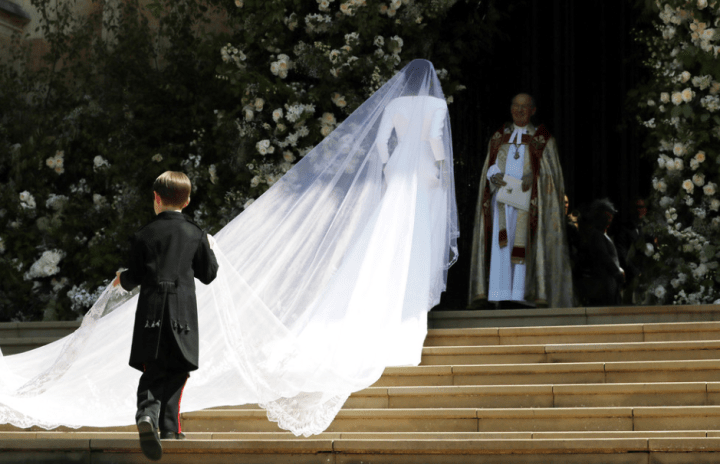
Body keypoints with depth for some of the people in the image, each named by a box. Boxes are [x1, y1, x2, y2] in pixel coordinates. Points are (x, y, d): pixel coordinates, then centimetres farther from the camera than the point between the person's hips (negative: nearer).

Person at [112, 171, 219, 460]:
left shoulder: (144, 236, -1)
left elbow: (134, 278, 3)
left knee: (153, 371, 2)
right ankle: (169, 426, 8)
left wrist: (122, 279, 26)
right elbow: (208, 274, 10)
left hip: (151, 311, 0)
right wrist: (207, 250, 28)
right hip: (183, 312, 0)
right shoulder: (196, 235, 3)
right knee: (177, 371, 12)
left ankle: (147, 414, -23)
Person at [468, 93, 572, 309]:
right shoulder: (499, 138, 17)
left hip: (528, 204, -3)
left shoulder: (543, 139, 7)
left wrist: (534, 177, -18)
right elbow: (489, 169, 13)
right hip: (502, 201, 3)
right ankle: (504, 301, -13)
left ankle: (521, 297, -17)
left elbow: (552, 172, 2)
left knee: (524, 251, -13)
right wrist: (494, 176, -10)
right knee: (501, 249, -8)